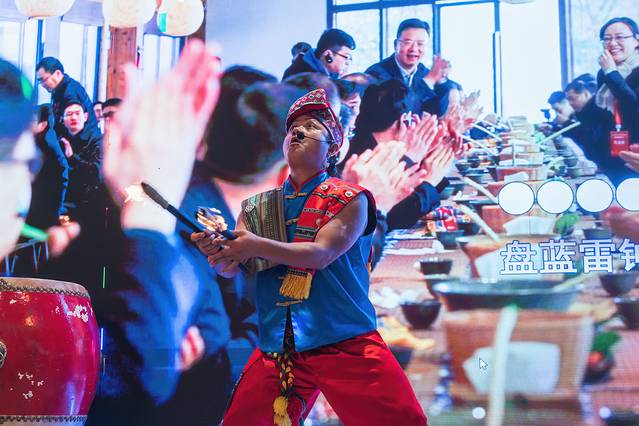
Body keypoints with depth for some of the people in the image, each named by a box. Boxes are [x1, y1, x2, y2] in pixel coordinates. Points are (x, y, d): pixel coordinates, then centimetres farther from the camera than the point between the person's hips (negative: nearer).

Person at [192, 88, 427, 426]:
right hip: (277, 349, 4)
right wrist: (218, 253, -19)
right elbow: (231, 269, 4)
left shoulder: (350, 199, -1)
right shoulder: (259, 208, 13)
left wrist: (258, 246, -26)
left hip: (346, 344, -3)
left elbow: (321, 254, -15)